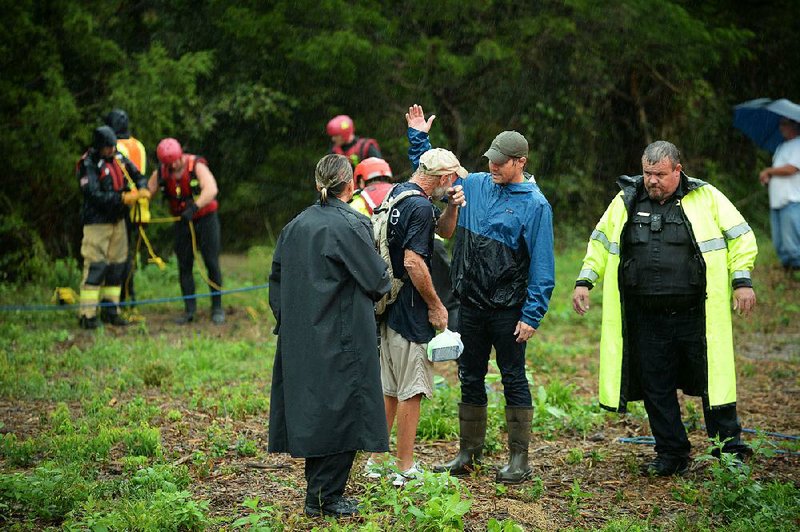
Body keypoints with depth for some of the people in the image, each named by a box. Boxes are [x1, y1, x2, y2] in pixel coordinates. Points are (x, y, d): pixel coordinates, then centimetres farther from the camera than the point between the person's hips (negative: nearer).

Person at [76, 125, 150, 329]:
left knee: (117, 266, 10)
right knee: (95, 267, -11)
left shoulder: (118, 158, 9)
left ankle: (110, 310, 18)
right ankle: (87, 314, -10)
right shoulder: (88, 165, -13)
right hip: (97, 222, -8)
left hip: (117, 220, 8)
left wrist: (142, 188, -3)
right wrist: (122, 198, -26)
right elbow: (94, 196, -21)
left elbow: (136, 174, 19)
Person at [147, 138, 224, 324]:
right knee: (184, 266, 3)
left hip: (205, 218, -4)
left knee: (212, 263, -4)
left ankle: (217, 308, 4)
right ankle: (189, 309, 9)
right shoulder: (161, 173, -4)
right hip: (182, 222, 4)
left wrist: (195, 207, -40)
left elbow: (211, 190, -29)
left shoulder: (196, 166, -17)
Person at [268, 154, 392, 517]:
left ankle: (316, 495, 19)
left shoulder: (296, 225, 6)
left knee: (312, 411, 13)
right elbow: (378, 280, -9)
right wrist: (378, 292, 13)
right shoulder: (351, 226, -14)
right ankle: (327, 497, 5)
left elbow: (277, 278, 11)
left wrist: (286, 319, 17)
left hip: (300, 337, 7)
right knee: (341, 411, 2)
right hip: (342, 338, -7)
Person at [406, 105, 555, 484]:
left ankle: (519, 459, 7)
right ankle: (469, 453, 23)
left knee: (514, 381, 1)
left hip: (508, 310, -6)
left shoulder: (535, 205, -9)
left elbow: (542, 266, -11)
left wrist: (532, 316, -16)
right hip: (471, 306, 6)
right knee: (470, 380, 13)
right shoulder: (474, 185, 6)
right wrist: (419, 138, 14)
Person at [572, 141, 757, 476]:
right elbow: (600, 242, 18)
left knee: (714, 382, 2)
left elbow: (741, 237, 3)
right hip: (646, 319, 3)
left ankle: (729, 450, 18)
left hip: (698, 316, -3)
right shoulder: (626, 202, 8)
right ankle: (672, 455, 20)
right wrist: (584, 281, 9)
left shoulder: (706, 198, 0)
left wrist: (741, 280, -6)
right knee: (655, 388, 7)